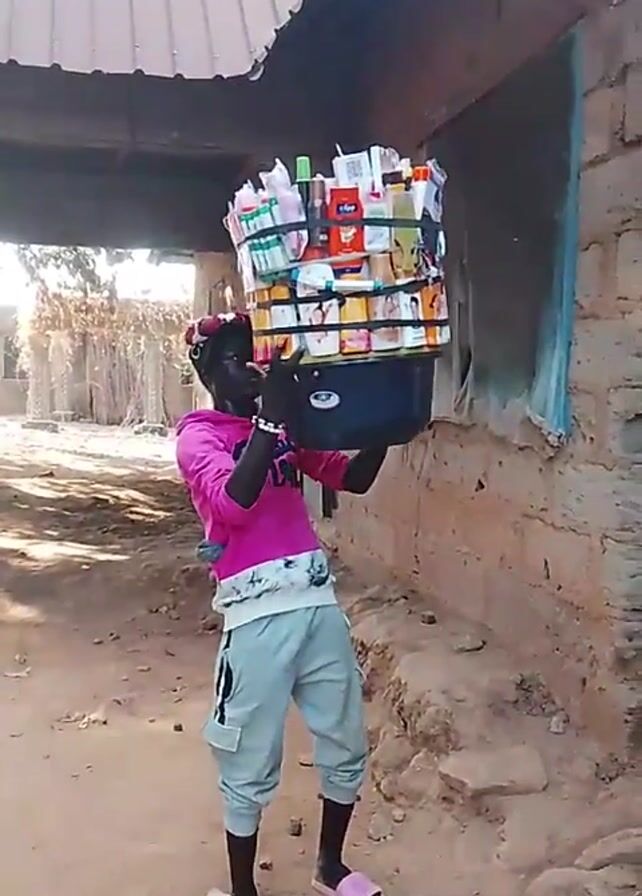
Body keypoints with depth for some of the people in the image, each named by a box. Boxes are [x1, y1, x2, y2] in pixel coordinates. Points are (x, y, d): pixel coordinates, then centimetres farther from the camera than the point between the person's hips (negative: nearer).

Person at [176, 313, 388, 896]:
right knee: (252, 766, 7)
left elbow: (354, 479, 10)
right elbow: (233, 501, -23)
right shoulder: (198, 436, -3)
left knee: (347, 744, 18)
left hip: (319, 600, 6)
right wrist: (271, 416, -27)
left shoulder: (288, 429, 14)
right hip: (258, 613, -6)